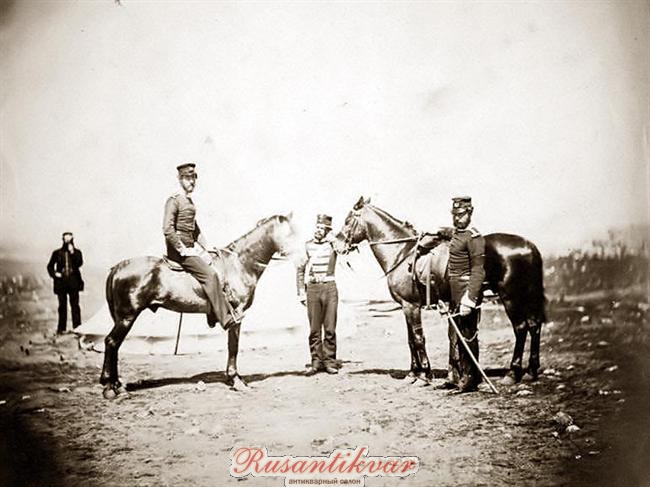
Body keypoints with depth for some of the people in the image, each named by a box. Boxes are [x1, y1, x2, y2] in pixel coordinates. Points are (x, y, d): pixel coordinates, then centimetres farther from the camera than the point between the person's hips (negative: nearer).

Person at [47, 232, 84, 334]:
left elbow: (79, 263, -10)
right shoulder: (57, 253, 9)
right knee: (62, 305, 4)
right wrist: (54, 274, -1)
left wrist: (72, 252, -15)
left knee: (74, 304, -4)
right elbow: (50, 266, 15)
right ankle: (61, 328, 10)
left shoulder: (77, 252, 7)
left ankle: (77, 326, -2)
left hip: (73, 282, -1)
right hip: (61, 281, 1)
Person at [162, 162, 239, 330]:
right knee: (209, 274, -20)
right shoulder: (174, 201, -8)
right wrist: (183, 249, -18)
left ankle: (213, 316, 0)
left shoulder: (189, 202, 19)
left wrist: (207, 247, 16)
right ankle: (225, 318, -18)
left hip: (189, 248, 9)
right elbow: (167, 230, -18)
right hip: (178, 249, -9)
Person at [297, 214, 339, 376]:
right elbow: (300, 269, 12)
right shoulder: (308, 245, 8)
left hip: (329, 287, -1)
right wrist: (301, 292, 7)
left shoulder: (333, 243, 5)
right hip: (312, 288, 1)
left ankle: (329, 361, 9)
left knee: (330, 328, 1)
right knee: (314, 329, 3)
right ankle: (316, 361, 11)